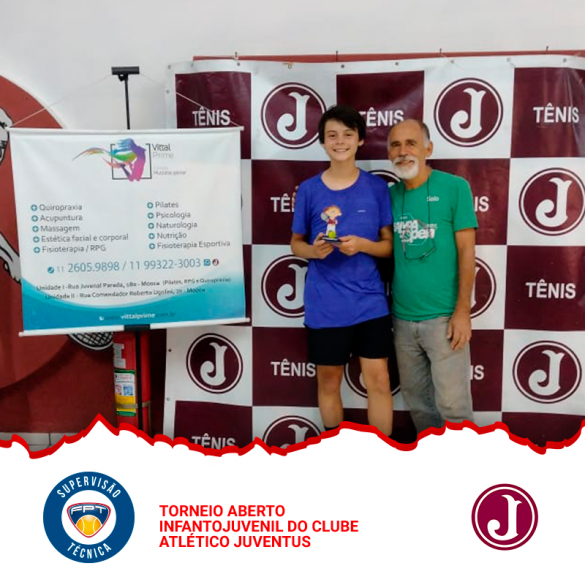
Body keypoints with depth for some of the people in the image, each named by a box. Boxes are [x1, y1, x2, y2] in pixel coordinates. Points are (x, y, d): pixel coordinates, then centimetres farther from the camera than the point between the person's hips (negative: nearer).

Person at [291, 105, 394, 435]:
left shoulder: (376, 187, 1)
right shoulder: (309, 190, 1)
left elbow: (390, 245, 4)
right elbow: (296, 243, 8)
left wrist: (362, 244, -16)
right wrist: (313, 250, -14)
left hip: (370, 302, 0)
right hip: (325, 305, 0)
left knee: (379, 380, 2)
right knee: (329, 381, 12)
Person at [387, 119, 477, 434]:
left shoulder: (454, 187, -3)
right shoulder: (389, 195, 7)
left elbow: (466, 251, -6)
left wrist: (463, 311, -11)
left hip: (443, 316, -4)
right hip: (401, 317, 4)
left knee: (451, 403, 1)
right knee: (416, 399, 15)